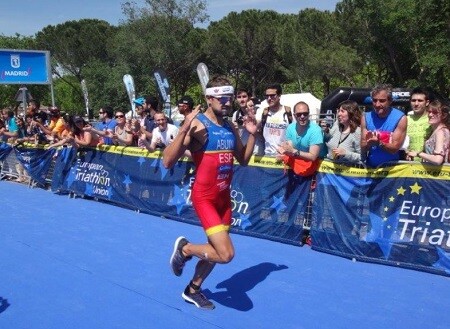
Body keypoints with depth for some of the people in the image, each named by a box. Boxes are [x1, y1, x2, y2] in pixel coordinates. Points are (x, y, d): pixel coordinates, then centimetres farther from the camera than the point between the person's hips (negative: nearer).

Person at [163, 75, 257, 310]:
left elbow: (243, 160, 19)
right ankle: (185, 248, 12)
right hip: (204, 198, -8)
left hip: (224, 197, 8)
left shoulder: (230, 128, 7)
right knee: (226, 254, -16)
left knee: (216, 250, 17)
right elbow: (168, 162, -22)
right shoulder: (198, 125, -16)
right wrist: (184, 130, -34)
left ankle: (193, 290, 39)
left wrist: (252, 134, 6)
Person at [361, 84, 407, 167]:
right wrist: (368, 144, -22)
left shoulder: (400, 118, -5)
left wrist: (379, 143, -27)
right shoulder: (366, 117, 3)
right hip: (370, 167, 2)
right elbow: (362, 149, 1)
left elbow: (395, 148, -9)